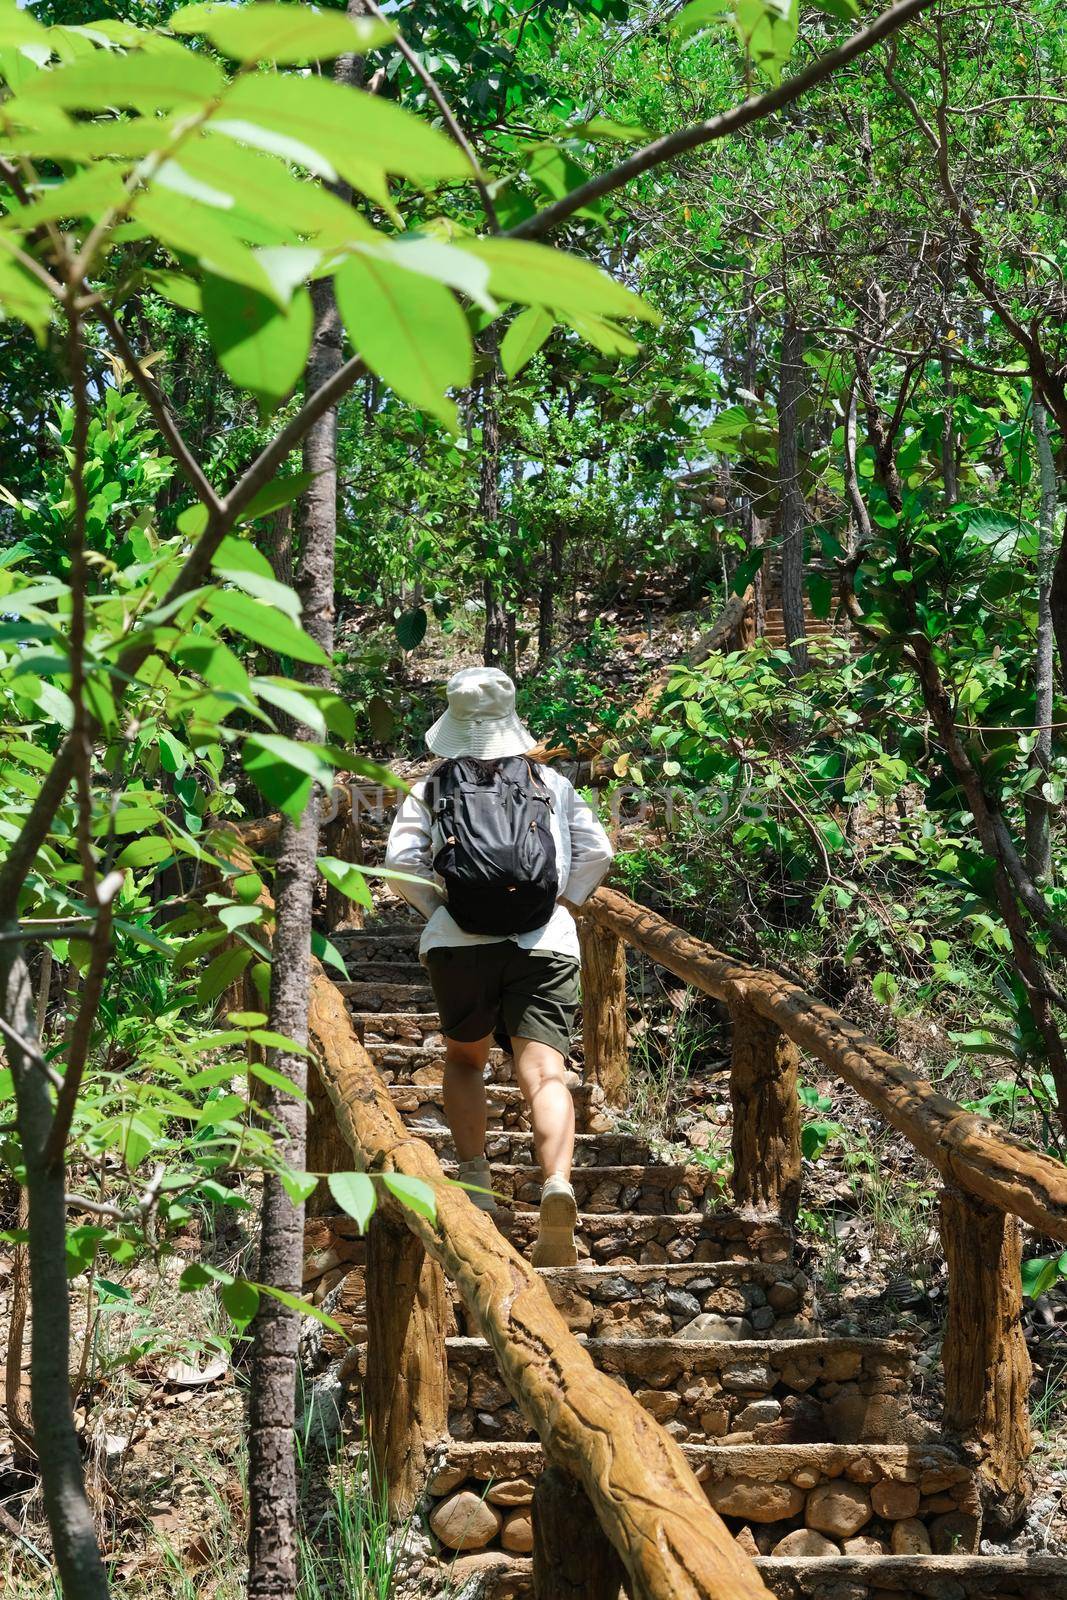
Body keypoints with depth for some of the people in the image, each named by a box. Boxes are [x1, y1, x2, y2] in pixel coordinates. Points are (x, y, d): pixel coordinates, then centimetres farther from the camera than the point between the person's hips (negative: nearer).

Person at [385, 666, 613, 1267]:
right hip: (546, 943, 0)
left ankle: (476, 1176, 8)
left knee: (465, 1060, 22)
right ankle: (557, 1181, -32)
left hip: (459, 943, 0)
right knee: (544, 1070, -9)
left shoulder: (432, 789, 9)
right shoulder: (552, 784, 12)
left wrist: (438, 908, 7)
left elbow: (402, 858, -3)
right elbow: (597, 852, 8)